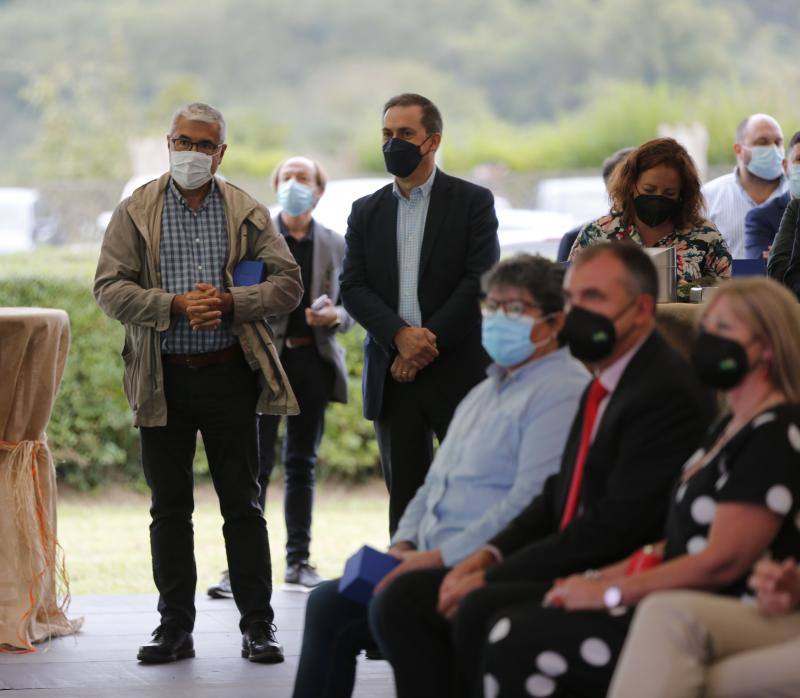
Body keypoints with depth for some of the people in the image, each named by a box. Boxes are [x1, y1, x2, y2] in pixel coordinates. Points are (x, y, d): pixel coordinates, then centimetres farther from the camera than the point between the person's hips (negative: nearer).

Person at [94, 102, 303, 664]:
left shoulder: (248, 213, 5)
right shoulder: (136, 212, 4)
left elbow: (288, 283, 1)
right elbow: (110, 289, -3)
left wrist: (229, 303, -15)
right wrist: (176, 306, -16)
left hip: (229, 372, 0)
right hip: (163, 378, 1)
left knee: (243, 505, 2)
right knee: (169, 508, 6)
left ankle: (258, 626, 7)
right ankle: (175, 628, 13)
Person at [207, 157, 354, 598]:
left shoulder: (334, 245, 11)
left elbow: (349, 310, 12)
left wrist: (335, 316, -9)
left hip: (313, 360, 3)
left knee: (302, 464, 8)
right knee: (255, 463, -8)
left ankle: (298, 561, 14)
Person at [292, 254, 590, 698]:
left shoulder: (562, 392, -10)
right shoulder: (486, 391, 24)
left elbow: (531, 503, -20)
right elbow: (433, 486, 27)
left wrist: (440, 556, -20)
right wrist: (403, 545, 7)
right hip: (434, 560, 10)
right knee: (327, 602, -6)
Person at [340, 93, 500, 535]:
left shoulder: (472, 201, 3)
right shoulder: (366, 212, 13)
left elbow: (481, 282, -7)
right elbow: (353, 288, 4)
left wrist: (430, 342, -14)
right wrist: (401, 335, -13)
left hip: (459, 372, -3)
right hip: (392, 377, 3)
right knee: (405, 498, 5)